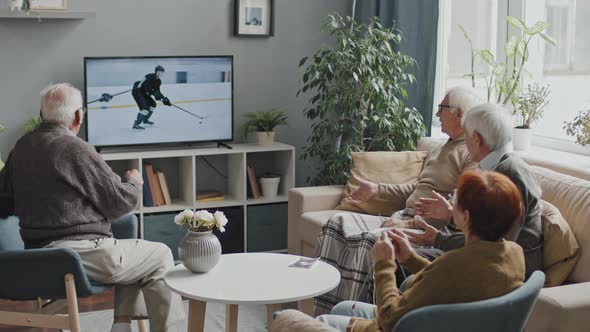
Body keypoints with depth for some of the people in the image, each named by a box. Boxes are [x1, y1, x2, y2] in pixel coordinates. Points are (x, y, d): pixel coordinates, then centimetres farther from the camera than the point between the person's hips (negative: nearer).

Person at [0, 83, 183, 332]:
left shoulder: (21, 147, 6)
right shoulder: (76, 149, -16)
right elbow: (120, 202, -11)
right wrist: (134, 182, 11)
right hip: (81, 253, -8)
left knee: (131, 253, 26)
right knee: (160, 256, 7)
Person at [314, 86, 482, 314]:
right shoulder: (444, 148, 26)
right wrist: (377, 190, 26)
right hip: (404, 220, 10)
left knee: (369, 240, -33)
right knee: (339, 222, -8)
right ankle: (325, 315, -14)